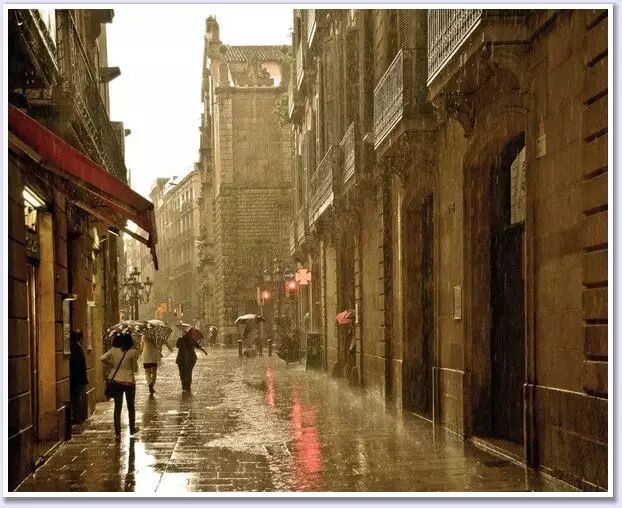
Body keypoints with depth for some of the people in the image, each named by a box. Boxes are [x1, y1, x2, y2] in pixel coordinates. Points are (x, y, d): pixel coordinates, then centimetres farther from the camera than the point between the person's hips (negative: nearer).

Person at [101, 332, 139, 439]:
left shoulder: (113, 350, -4)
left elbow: (102, 358, -11)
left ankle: (117, 433, 4)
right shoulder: (133, 352, -10)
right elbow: (135, 369, -5)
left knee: (117, 407, 7)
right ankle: (132, 429, 29)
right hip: (129, 381, -2)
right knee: (131, 406, 17)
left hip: (116, 381, 2)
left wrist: (111, 365, 5)